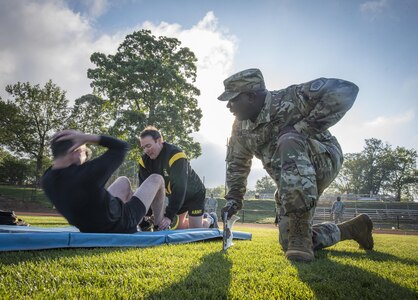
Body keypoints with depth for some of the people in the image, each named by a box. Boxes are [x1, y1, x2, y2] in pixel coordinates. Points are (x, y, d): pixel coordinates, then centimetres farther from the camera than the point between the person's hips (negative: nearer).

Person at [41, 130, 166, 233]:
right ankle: (160, 225, 32)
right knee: (156, 179, 9)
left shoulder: (47, 180, -15)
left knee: (123, 181, 29)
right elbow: (121, 147, -24)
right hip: (121, 226, -7)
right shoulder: (87, 173, -38)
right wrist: (87, 137, -27)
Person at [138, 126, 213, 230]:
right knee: (177, 227, 8)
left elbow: (179, 188, -40)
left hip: (194, 194, -6)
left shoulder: (175, 155, -36)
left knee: (196, 228, -6)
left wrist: (169, 216, -44)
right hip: (176, 196, 6)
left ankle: (209, 220, 28)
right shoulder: (145, 160, -14)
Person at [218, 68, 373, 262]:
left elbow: (345, 91, -32)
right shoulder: (240, 127, -1)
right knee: (289, 244, 4)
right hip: (291, 185, 7)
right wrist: (234, 198, 5)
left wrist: (302, 127, -32)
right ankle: (352, 228, 26)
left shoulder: (289, 99, -23)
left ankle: (300, 234, -33)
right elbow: (237, 163, 12)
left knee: (289, 142, -38)